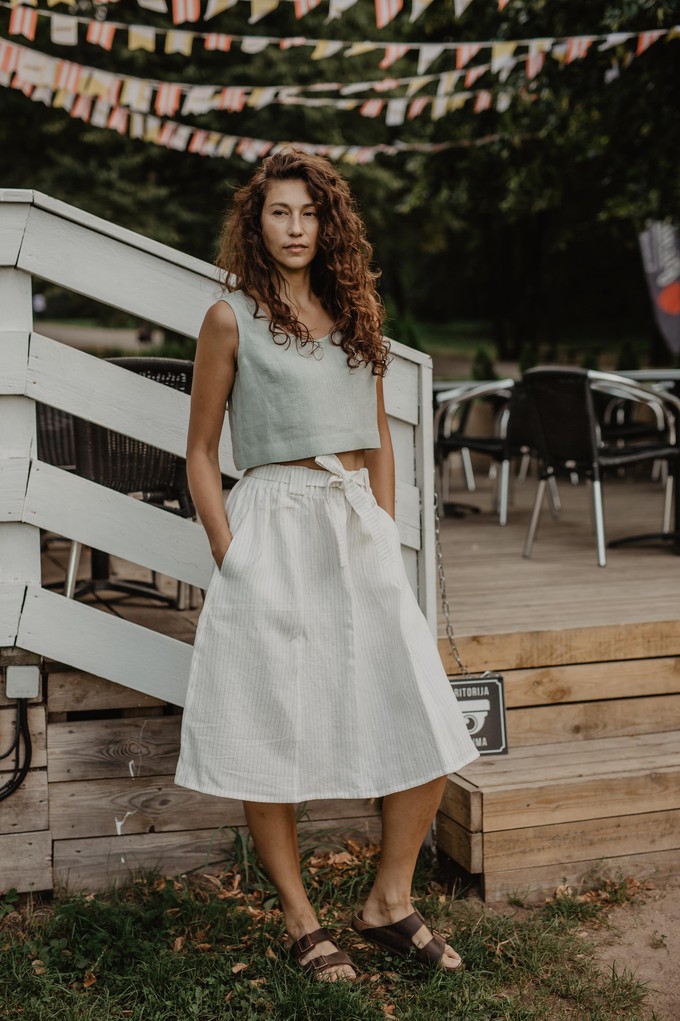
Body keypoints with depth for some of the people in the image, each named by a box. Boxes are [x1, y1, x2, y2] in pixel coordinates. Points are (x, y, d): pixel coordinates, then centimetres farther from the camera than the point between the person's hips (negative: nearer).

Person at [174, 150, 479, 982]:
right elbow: (201, 452, 3)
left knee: (427, 726, 0)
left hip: (360, 530, 5)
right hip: (273, 529, -4)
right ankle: (300, 921, 17)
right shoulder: (231, 318, 2)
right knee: (269, 728, 0)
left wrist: (386, 537, 10)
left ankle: (389, 905, 16)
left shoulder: (355, 310, 15)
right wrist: (230, 557, -4)